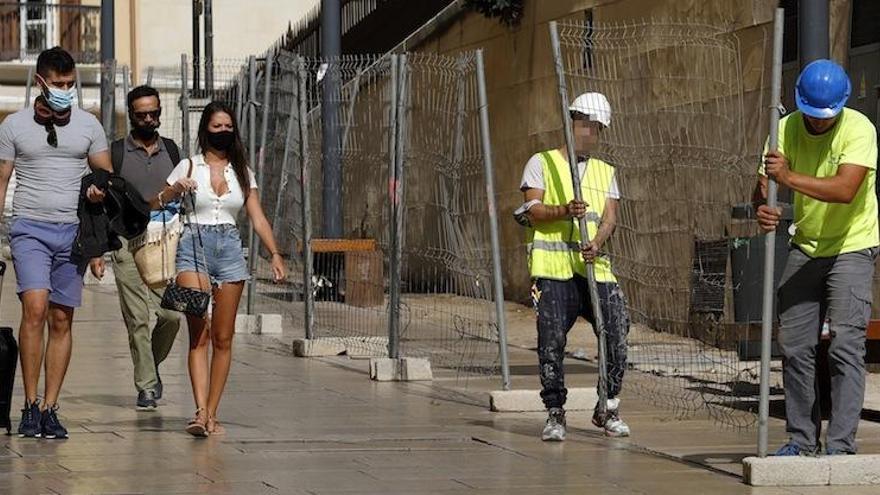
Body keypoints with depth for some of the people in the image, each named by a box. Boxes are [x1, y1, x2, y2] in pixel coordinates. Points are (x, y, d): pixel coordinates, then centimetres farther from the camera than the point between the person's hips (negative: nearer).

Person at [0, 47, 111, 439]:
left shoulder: (88, 125, 11)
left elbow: (107, 178, 15)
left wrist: (100, 191, -9)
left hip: (74, 230, 2)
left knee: (62, 320, 1)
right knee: (35, 308, -19)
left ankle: (50, 409, 6)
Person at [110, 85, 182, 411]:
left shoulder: (170, 150, 14)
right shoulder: (116, 152, 3)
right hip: (129, 245, -3)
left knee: (171, 314, -6)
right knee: (138, 319, -6)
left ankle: (151, 364, 21)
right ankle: (147, 386, 0)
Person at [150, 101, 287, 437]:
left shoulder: (242, 172, 13)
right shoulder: (189, 167, 6)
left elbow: (257, 218, 9)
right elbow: (154, 207, 5)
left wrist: (275, 253, -3)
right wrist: (174, 191, -15)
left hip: (229, 249, 3)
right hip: (194, 248, -3)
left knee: (223, 339, 2)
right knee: (199, 334, -15)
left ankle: (211, 414, 8)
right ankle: (200, 412, -24)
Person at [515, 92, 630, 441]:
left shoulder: (605, 171, 22)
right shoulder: (542, 163, 11)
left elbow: (610, 216, 7)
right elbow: (532, 211, -2)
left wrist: (597, 243, -14)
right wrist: (564, 211, -21)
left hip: (595, 267, 3)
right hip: (552, 268, -3)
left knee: (617, 333, -7)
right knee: (552, 341, -8)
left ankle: (608, 408, 9)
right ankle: (555, 413, 3)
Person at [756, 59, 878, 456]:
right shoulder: (787, 129, -6)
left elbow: (845, 189, -34)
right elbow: (766, 183, -11)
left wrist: (789, 177, -44)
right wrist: (763, 207, -35)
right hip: (805, 247, 5)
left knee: (845, 345, -14)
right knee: (794, 345, 5)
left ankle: (841, 445, -14)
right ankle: (801, 439, 15)